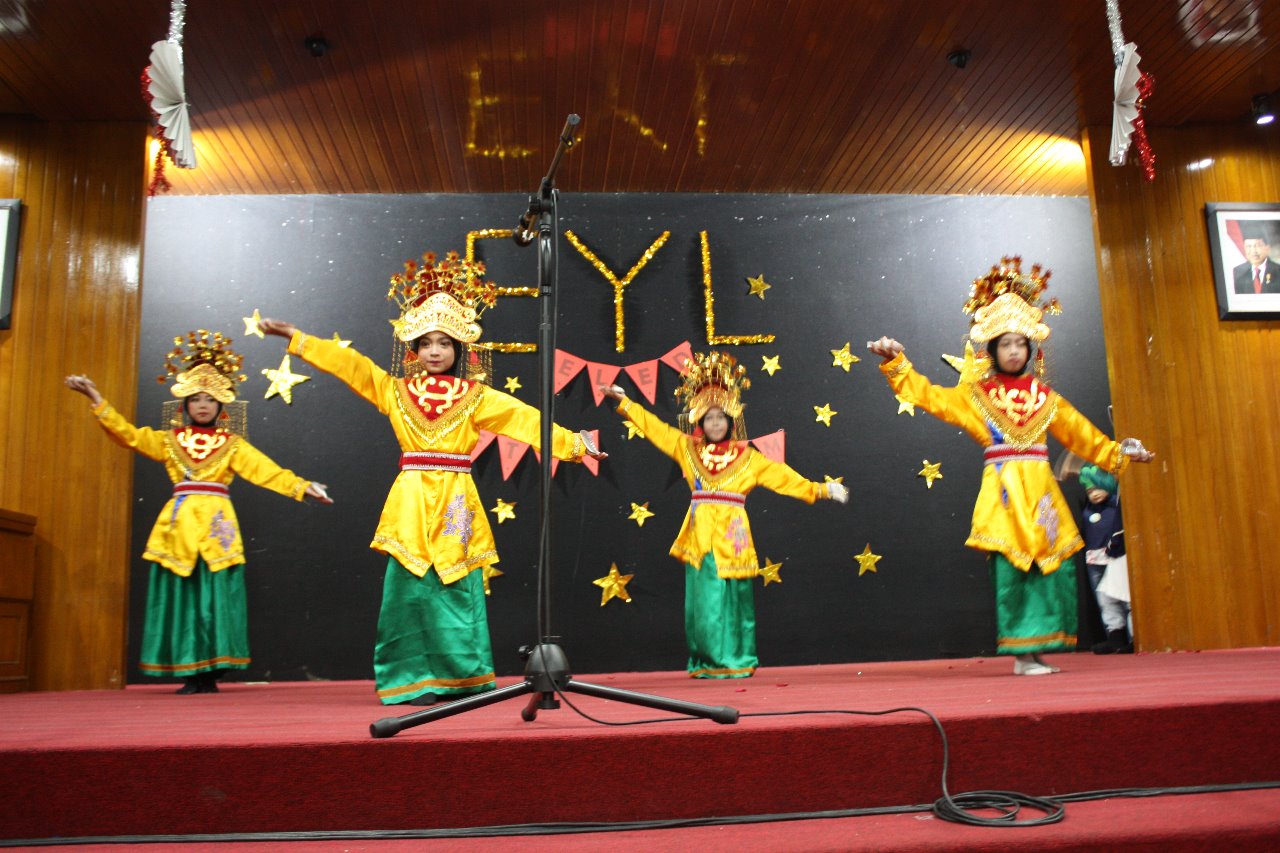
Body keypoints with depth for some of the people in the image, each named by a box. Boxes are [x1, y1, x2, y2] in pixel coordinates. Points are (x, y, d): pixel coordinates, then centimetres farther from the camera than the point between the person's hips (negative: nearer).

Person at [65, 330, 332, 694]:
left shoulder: (232, 444, 8)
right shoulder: (168, 440, 13)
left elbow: (267, 471, 0)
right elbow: (127, 434, 5)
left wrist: (302, 487, -11)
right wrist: (96, 398, -2)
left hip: (216, 524, -2)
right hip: (179, 524, 2)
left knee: (214, 596, -3)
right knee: (181, 596, 1)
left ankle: (209, 673, 3)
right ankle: (190, 674, 7)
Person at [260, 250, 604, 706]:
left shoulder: (476, 396, 6)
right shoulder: (395, 390, 10)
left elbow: (526, 419, -1)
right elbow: (347, 363, 10)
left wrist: (573, 443, -7)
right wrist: (295, 336, 8)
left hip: (455, 501, -1)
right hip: (411, 501, 1)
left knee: (457, 589, -1)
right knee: (411, 587, -2)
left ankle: (461, 678, 9)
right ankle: (414, 679, 6)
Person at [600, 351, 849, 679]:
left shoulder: (747, 457, 6)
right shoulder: (687, 449, 10)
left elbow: (784, 477, 6)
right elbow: (653, 427, 14)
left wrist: (819, 490, 1)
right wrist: (624, 402, 15)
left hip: (731, 538, -1)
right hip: (700, 537, 1)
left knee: (733, 599, 1)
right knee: (704, 600, 1)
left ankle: (737, 661, 11)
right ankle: (707, 661, 10)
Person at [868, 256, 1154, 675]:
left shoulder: (1045, 398, 14)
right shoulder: (978, 396, 7)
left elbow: (1083, 436, 20)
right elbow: (930, 396, 3)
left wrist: (1119, 452, 16)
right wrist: (897, 363, -4)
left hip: (1040, 492, 3)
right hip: (1004, 492, -3)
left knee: (1049, 567, -1)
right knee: (1011, 568, -8)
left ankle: (1034, 651, 7)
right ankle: (1022, 654, -1)